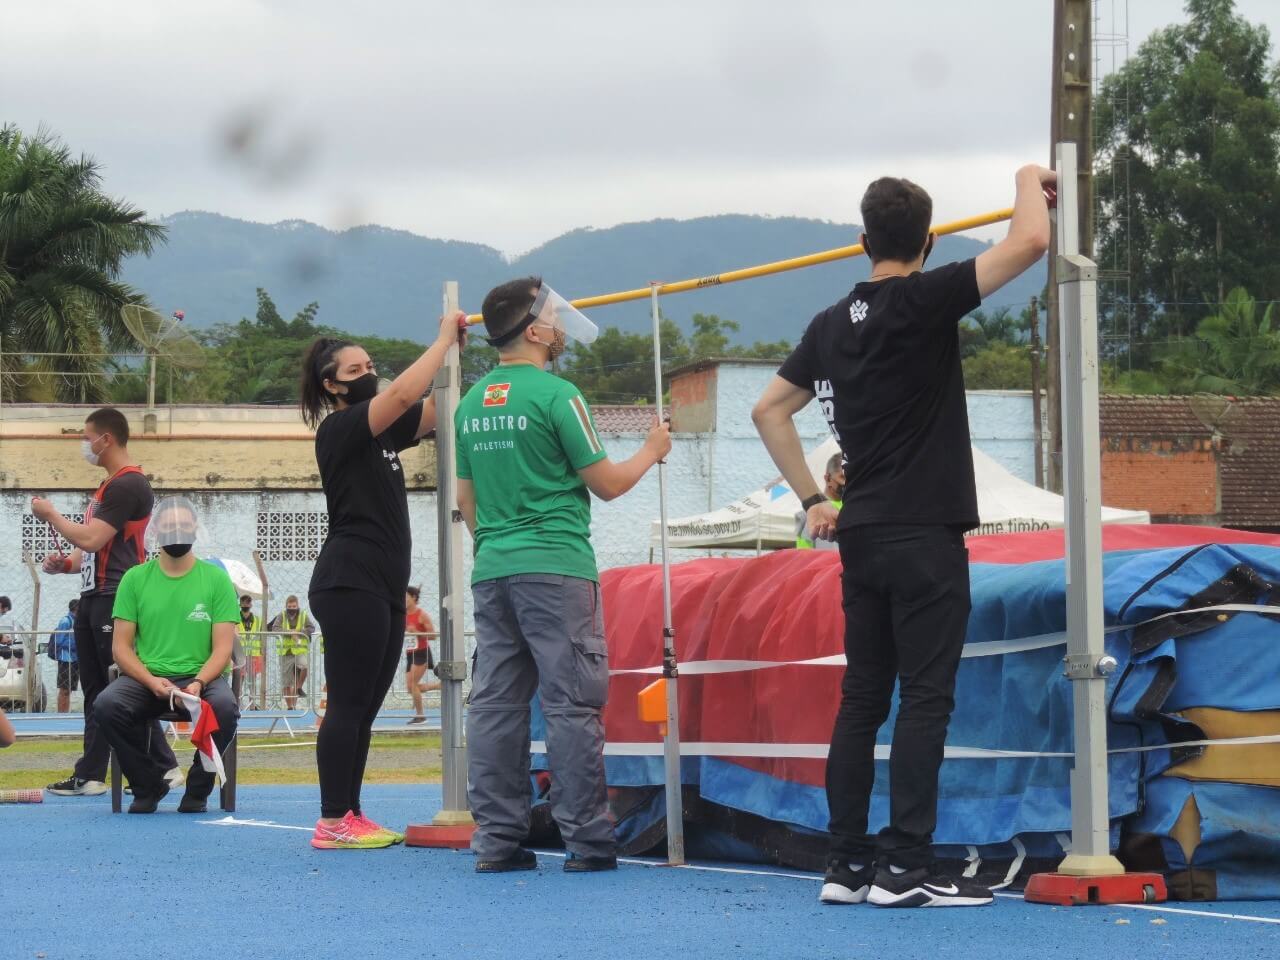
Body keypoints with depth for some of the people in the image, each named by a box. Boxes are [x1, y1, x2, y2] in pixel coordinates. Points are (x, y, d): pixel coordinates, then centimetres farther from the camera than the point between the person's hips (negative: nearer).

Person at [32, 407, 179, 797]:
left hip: (116, 601, -11)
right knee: (94, 691, 9)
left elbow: (92, 539, -20)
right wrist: (66, 563, 7)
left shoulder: (129, 485, -13)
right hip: (93, 598, 11)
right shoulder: (108, 487, 20)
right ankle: (90, 775, 10)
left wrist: (50, 514, -7)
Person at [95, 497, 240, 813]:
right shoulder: (135, 579, 7)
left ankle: (198, 789, -9)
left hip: (201, 677, -1)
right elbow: (121, 646, 3)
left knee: (224, 707, -35)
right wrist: (151, 682, -15)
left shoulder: (216, 579, 4)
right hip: (147, 678, 1)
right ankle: (148, 785, -6)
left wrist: (199, 683, -20)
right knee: (107, 704, -30)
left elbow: (223, 647, -1)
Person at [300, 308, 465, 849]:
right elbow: (403, 394, -21)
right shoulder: (339, 429, -7)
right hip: (349, 583, -9)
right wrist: (445, 338, -13)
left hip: (384, 587, 9)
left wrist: (455, 350, 2)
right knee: (348, 704, -9)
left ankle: (349, 815, 12)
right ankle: (332, 824, -9)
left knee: (364, 708, 9)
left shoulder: (380, 432, 19)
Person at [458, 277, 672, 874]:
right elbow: (607, 484, -5)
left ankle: (496, 840, 6)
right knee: (572, 704, -4)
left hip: (491, 572, 7)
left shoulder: (472, 403, 11)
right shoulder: (555, 395, -10)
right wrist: (652, 451, 12)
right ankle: (586, 840, -4)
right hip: (556, 568, -7)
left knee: (494, 704, 6)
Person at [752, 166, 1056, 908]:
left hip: (862, 537, 7)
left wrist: (813, 499, 18)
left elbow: (769, 410, 17)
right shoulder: (925, 301, -11)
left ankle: (848, 864, 9)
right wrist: (1030, 182, 2)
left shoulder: (834, 324, 10)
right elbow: (1030, 242, -17)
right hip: (925, 538, -7)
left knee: (862, 700, 9)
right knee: (925, 699, -6)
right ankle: (905, 866, -9)